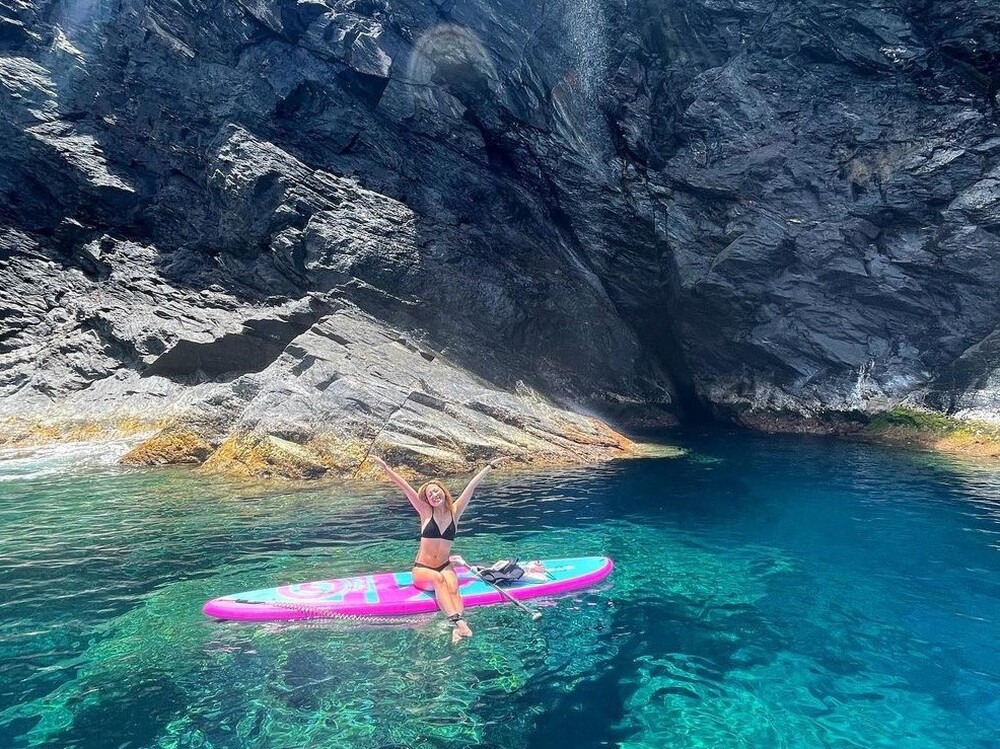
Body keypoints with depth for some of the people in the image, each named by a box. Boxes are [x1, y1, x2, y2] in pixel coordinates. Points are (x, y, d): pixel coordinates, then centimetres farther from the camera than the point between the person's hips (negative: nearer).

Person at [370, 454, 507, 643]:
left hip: (445, 567, 2)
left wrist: (490, 466, 7)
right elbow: (404, 486, -10)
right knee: (438, 578, -34)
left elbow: (472, 485, 2)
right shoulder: (426, 513, -2)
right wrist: (386, 468, -14)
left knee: (451, 585, -30)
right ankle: (457, 621, -49)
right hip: (422, 570, -2)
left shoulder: (454, 511, 3)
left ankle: (458, 626, -51)